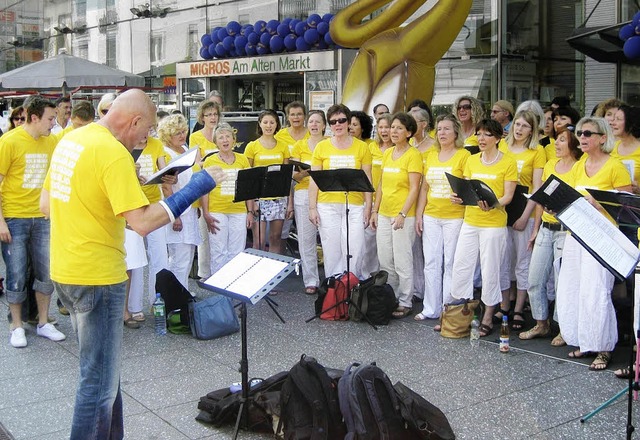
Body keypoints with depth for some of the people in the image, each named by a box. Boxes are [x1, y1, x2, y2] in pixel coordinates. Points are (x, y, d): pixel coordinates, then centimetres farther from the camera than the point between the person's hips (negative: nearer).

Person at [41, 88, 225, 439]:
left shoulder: (69, 140, 9)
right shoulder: (113, 152, -19)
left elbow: (45, 205, 15)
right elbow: (142, 222, -25)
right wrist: (195, 188, -19)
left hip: (64, 270, 10)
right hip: (97, 275, -9)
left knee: (101, 367, 22)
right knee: (100, 378, 3)